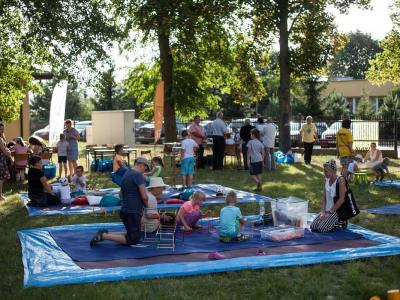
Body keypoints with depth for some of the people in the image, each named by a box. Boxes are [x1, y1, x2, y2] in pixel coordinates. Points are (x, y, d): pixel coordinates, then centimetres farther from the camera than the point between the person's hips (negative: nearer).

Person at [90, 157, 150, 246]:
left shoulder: (125, 175, 15)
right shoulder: (138, 175, -14)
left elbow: (121, 195, 26)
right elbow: (144, 196, -17)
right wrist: (146, 205, 2)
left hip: (125, 210, 10)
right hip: (133, 212, -10)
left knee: (132, 236, 17)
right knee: (133, 240, -4)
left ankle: (104, 234, 8)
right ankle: (103, 236, -11)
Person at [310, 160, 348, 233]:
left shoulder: (340, 180, -14)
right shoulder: (326, 180, 7)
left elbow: (341, 199, -17)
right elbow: (324, 197, 8)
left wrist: (330, 212, -15)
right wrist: (323, 211, -4)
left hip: (337, 211, -7)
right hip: (327, 210, 7)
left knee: (322, 228, -20)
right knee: (313, 227, -7)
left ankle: (340, 224, 4)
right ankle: (334, 222, 14)